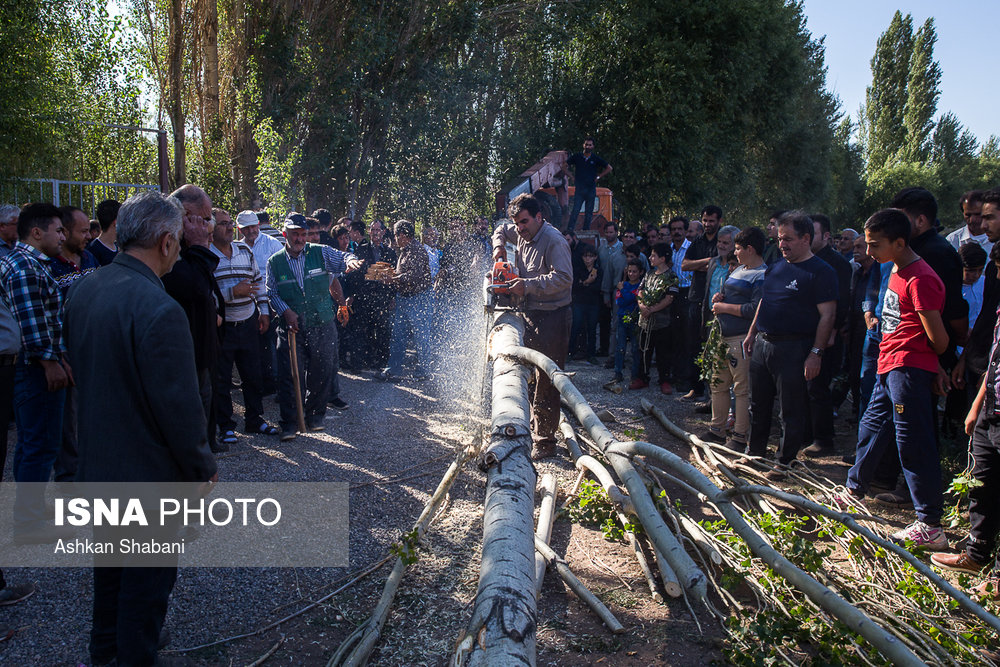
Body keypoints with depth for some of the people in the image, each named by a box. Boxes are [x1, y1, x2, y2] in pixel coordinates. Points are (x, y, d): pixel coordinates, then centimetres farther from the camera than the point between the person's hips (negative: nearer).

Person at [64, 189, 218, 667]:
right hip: (149, 478, -8)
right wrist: (203, 468, -11)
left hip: (96, 467, 8)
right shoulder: (159, 310, -29)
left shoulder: (81, 290, -3)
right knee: (146, 582, 12)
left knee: (111, 569, 27)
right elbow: (180, 408, -24)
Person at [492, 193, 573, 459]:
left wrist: (528, 285, -30)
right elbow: (501, 230, 31)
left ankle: (545, 441, -2)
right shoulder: (522, 234, 10)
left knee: (546, 380, -7)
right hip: (529, 313, 9)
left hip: (552, 317, -9)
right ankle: (535, 427, 27)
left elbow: (564, 277, -28)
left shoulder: (553, 241, -16)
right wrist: (499, 247, 11)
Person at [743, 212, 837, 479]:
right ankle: (754, 453, 31)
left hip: (793, 349, -7)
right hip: (762, 344, 8)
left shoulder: (821, 272, -9)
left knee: (791, 412, 2)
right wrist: (751, 334, 17)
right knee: (758, 405, 17)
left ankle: (785, 462, 15)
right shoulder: (776, 268, 14)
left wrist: (816, 352, -18)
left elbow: (827, 315, -14)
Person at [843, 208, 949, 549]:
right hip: (889, 367, 10)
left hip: (909, 369, -10)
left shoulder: (920, 279, -19)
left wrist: (928, 362, 0)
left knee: (913, 444, -5)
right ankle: (853, 490, 39)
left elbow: (938, 338, -16)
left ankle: (930, 527, 3)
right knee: (872, 429, 21)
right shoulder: (897, 271, 12)